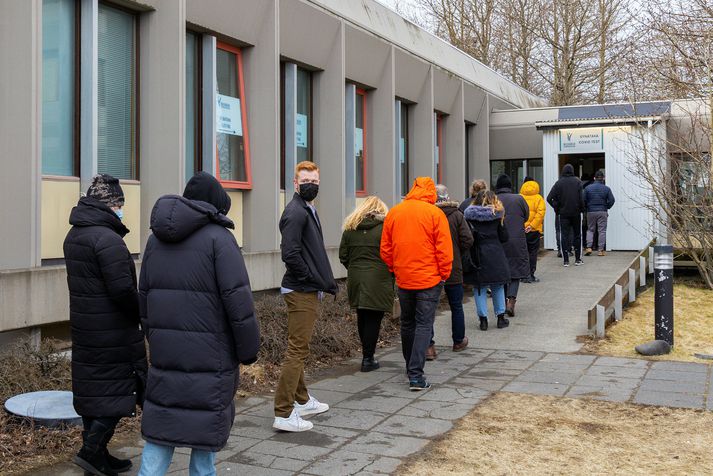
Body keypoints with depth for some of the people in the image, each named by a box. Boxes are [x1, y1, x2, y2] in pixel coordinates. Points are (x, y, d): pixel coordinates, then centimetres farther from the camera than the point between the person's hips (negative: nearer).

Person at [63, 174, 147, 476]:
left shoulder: (73, 236, 10)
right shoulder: (107, 239, -19)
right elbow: (123, 289, -23)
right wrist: (141, 314, -8)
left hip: (84, 327, 9)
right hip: (113, 332, -9)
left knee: (90, 388, 14)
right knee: (118, 387, 2)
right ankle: (92, 450, 1)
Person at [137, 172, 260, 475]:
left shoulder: (156, 239, 9)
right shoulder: (218, 237, -11)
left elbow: (144, 297, 13)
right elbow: (238, 300, -14)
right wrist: (249, 350, -6)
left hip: (164, 351, 5)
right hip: (210, 352, -5)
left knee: (161, 425, 11)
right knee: (208, 423, 9)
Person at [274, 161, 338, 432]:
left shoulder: (308, 210, 18)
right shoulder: (295, 212, -14)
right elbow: (290, 255, -23)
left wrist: (325, 281, 11)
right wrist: (316, 280, -16)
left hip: (307, 291, 11)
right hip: (301, 291, -11)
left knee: (299, 348, 19)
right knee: (297, 351, -8)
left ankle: (302, 400, 32)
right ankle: (284, 414, -5)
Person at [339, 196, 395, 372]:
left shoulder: (350, 228, 6)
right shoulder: (384, 228, -8)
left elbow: (343, 256, 7)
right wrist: (391, 277, 2)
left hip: (355, 279, 5)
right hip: (378, 280, -4)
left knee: (362, 318, 16)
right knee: (373, 319, 3)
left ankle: (367, 354, 26)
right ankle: (368, 359, 6)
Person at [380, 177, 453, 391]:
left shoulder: (393, 212, 2)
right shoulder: (435, 213, -9)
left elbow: (385, 249, 6)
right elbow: (444, 249, -10)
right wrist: (444, 274, 1)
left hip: (403, 279, 4)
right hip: (429, 278, -4)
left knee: (407, 323, 18)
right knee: (424, 325, 0)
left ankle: (411, 368, 32)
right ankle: (416, 375, -7)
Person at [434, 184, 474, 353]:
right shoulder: (456, 215, -6)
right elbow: (468, 240, -9)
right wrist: (456, 253, 8)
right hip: (453, 269, 1)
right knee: (456, 306, 16)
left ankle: (428, 345, 1)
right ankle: (459, 341, 27)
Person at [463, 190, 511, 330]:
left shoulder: (469, 215, -1)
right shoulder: (497, 215, 0)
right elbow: (504, 237, 2)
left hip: (477, 257, 0)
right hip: (495, 256, 0)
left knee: (479, 288, 7)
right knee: (498, 287, 12)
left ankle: (483, 319, 6)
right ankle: (501, 317, 17)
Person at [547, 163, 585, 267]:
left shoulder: (559, 183, -2)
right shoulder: (577, 182, -3)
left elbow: (549, 198, -8)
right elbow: (581, 198, -12)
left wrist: (556, 208, 4)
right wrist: (582, 208, 3)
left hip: (563, 213, 0)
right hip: (576, 213, 0)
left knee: (565, 236, 4)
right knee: (577, 235, 10)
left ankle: (566, 260, 2)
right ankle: (578, 259, 12)